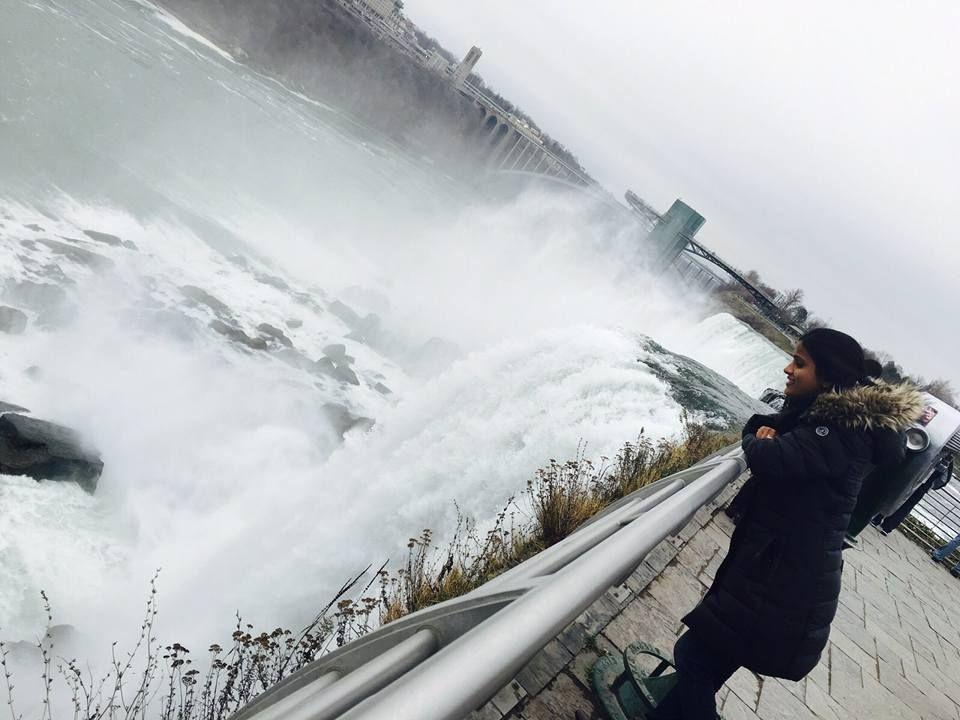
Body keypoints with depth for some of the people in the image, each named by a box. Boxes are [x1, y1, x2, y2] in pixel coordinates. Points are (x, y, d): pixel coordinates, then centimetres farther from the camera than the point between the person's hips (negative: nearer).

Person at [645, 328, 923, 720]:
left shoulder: (842, 433, -20)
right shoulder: (820, 414, 11)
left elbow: (767, 460, -30)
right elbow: (755, 426, 17)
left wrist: (758, 442, -7)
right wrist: (766, 430, -7)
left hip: (786, 581, -9)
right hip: (778, 568, 9)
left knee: (696, 656, -5)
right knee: (698, 655, 15)